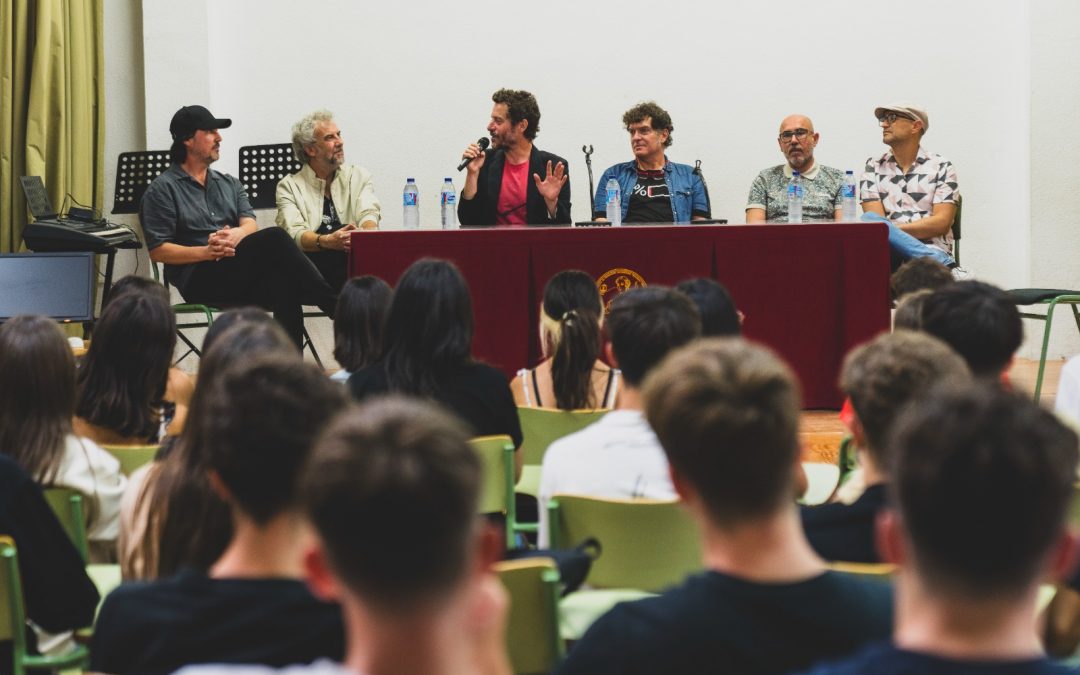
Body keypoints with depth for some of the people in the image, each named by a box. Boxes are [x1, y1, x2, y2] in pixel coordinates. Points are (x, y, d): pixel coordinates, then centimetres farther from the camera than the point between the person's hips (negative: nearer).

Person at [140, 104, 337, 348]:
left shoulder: (229, 184, 24)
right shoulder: (162, 189, 6)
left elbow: (250, 225, 8)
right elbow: (158, 251, -3)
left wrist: (236, 234, -18)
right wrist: (206, 252, -17)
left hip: (241, 277, 5)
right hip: (198, 280, -5)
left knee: (282, 283, -32)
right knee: (274, 239, -27)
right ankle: (333, 305, -27)